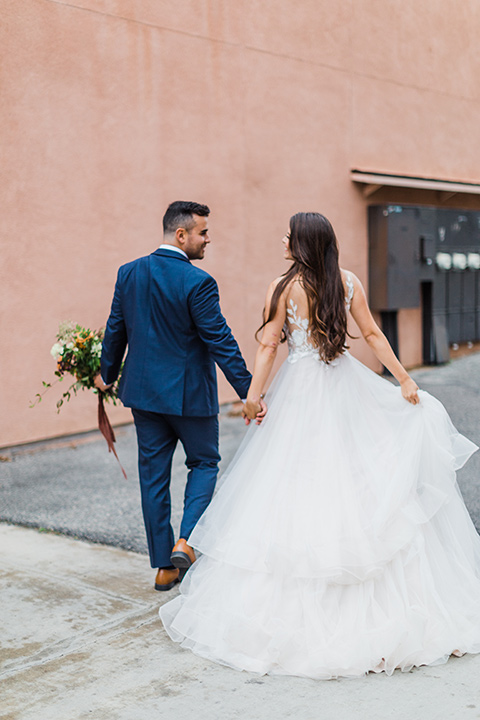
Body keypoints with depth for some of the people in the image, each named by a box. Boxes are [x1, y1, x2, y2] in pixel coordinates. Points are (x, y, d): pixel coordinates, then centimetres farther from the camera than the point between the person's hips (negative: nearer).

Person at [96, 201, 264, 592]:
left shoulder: (129, 273, 1)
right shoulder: (197, 282, -17)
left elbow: (116, 329, 10)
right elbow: (221, 342, -18)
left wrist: (108, 374, 23)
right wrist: (248, 391, -14)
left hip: (143, 389, 5)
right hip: (189, 393, -5)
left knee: (153, 475, 11)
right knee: (204, 463, 15)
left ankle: (164, 566, 18)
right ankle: (185, 541, -1)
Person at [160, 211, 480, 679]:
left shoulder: (284, 287, -6)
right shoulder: (349, 282, 3)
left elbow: (268, 345, -7)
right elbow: (373, 335, 4)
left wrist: (253, 395, -3)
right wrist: (405, 380, 7)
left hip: (299, 394, -3)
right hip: (346, 390, 3)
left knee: (296, 488, 3)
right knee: (357, 482, 9)